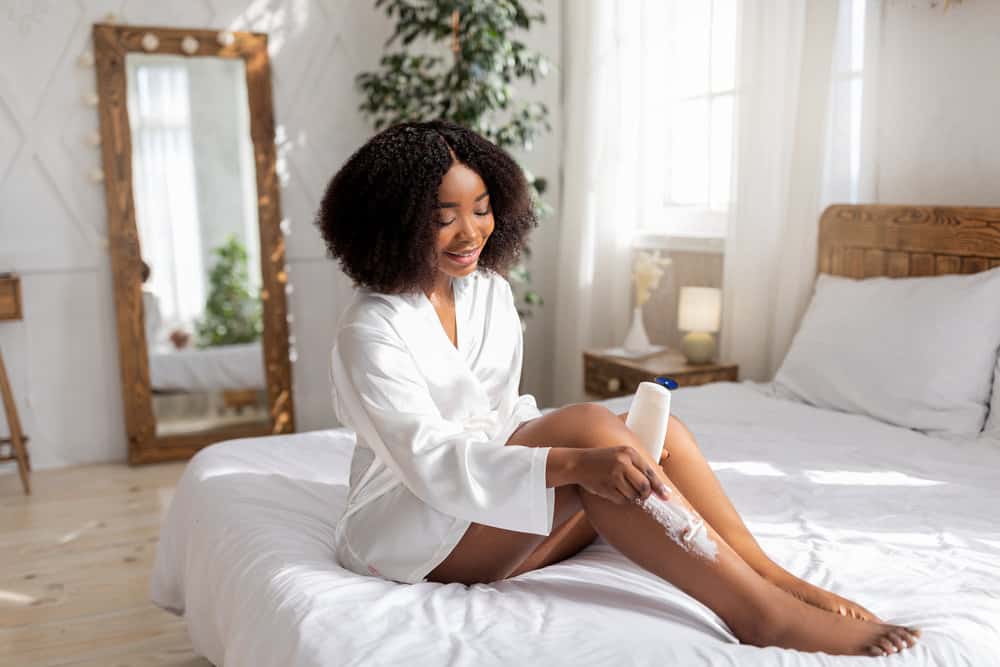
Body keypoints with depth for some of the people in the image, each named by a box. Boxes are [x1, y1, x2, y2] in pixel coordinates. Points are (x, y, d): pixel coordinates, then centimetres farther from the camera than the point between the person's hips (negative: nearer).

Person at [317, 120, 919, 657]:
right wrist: (574, 462, -42)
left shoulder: (490, 291, 7)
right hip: (406, 525, -7)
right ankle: (761, 615, -33)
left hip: (497, 508, 7)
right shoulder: (371, 329, -16)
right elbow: (427, 460, -29)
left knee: (661, 434, -15)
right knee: (588, 423, -31)